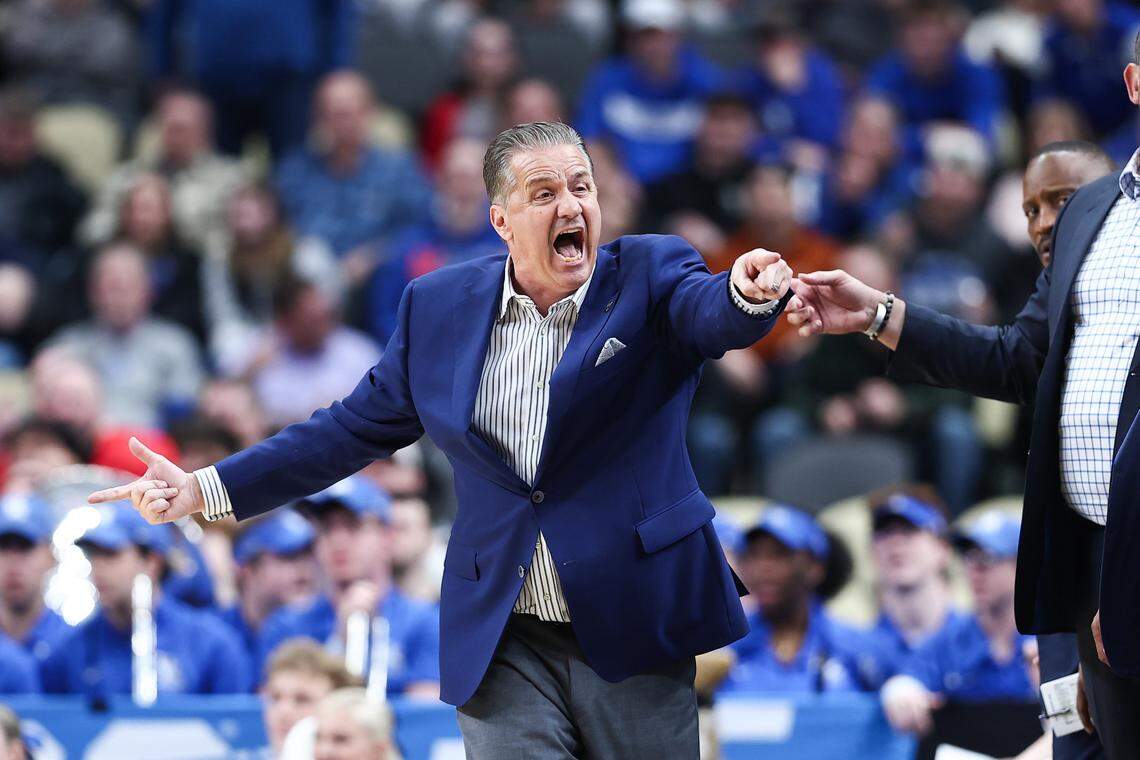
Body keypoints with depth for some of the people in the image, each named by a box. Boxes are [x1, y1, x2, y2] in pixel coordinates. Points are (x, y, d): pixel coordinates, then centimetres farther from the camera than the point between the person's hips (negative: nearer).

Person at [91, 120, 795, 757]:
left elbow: (712, 312, -23)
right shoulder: (440, 306, 6)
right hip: (502, 644, 2)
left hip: (632, 628, -2)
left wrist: (748, 291, -49)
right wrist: (206, 489, 10)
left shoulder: (651, 276, -1)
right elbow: (356, 428, 14)